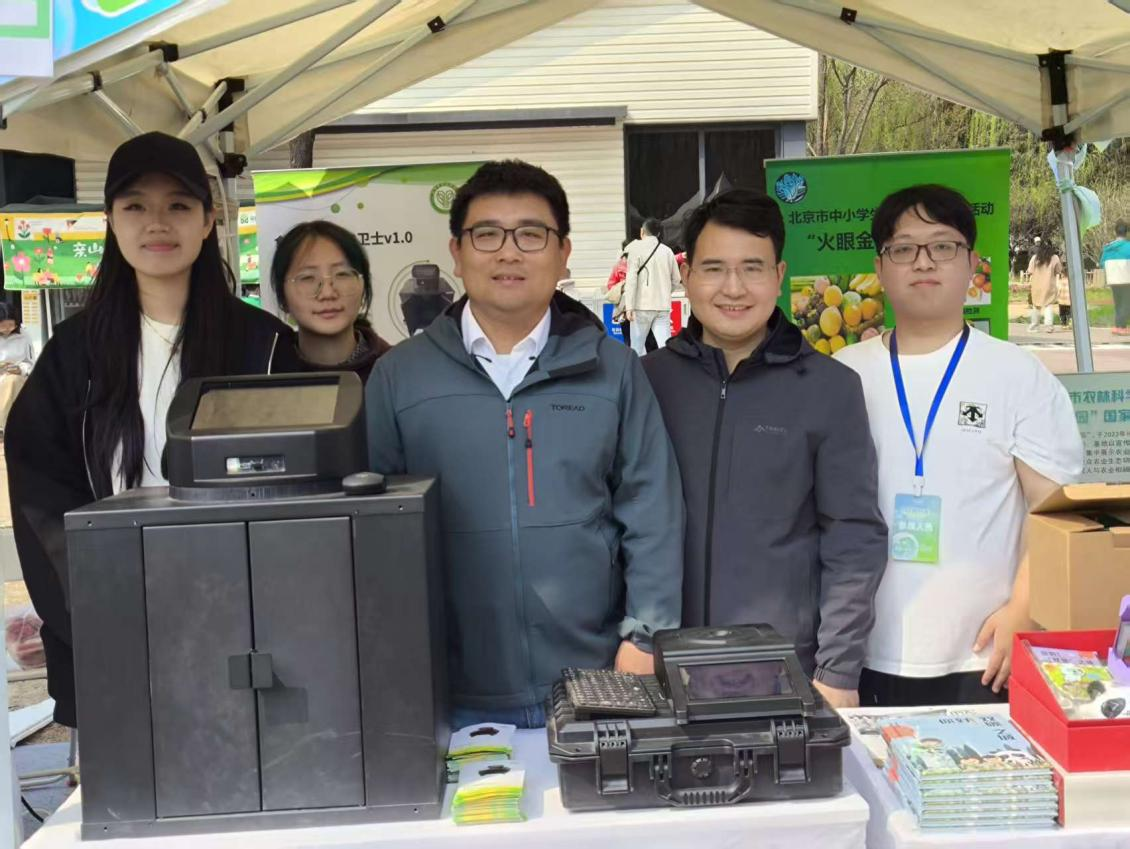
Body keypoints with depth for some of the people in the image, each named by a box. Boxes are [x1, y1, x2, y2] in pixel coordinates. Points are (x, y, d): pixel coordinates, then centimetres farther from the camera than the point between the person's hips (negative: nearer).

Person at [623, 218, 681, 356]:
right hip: (664, 306, 3)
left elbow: (631, 278, -9)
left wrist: (629, 306, -11)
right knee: (665, 345, -1)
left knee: (637, 345, 7)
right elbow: (675, 280, 12)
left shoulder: (636, 247, -2)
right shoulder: (667, 250, 10)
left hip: (643, 305, -3)